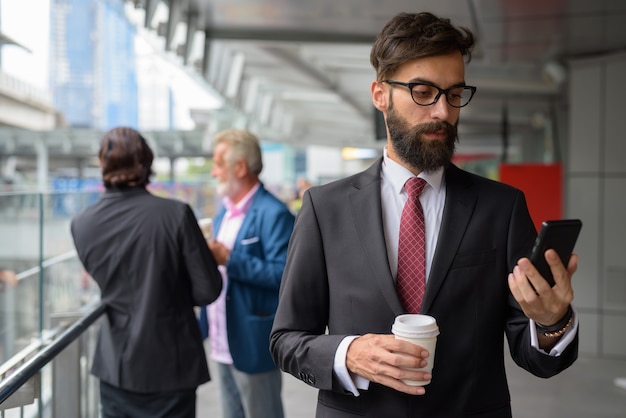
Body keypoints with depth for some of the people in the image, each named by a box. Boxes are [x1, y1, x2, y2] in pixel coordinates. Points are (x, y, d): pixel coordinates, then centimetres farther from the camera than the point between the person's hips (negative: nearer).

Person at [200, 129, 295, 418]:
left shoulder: (273, 214, -16)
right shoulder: (224, 211, 13)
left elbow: (283, 274, -24)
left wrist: (229, 259, -26)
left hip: (253, 346, -8)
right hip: (222, 345, 9)